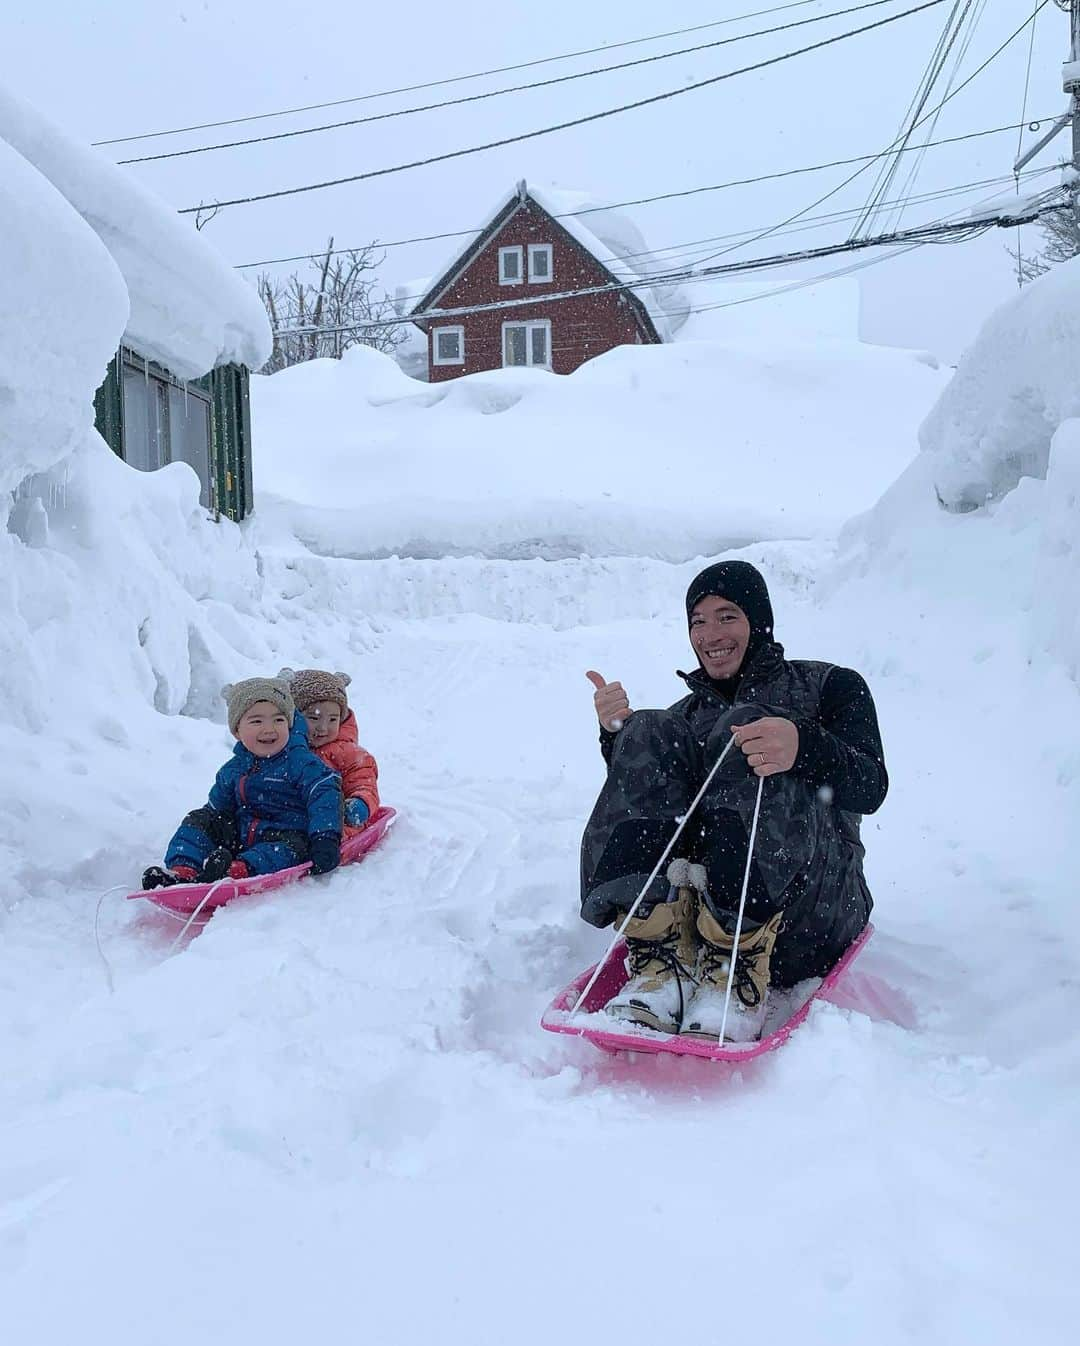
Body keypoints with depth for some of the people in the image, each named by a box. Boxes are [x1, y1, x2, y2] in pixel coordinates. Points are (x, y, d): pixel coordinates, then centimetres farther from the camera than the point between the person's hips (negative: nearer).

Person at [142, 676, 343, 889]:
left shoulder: (299, 760, -9)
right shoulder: (234, 768, 11)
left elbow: (325, 793, -20)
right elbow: (217, 805, 25)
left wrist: (325, 838, -32)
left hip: (287, 833, -6)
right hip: (239, 836, 6)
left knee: (292, 847, -37)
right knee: (199, 820, -3)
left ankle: (237, 872, -58)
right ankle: (183, 870, -23)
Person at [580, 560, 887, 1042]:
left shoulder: (829, 686, 18)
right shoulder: (684, 714, 27)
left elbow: (871, 789, -3)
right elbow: (638, 789, 10)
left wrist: (804, 747, -24)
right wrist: (617, 736, -8)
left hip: (806, 914, -2)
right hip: (694, 903, 3)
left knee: (742, 730, -21)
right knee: (648, 735, -14)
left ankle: (739, 965, -31)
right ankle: (662, 964, -29)